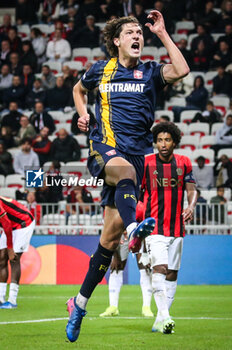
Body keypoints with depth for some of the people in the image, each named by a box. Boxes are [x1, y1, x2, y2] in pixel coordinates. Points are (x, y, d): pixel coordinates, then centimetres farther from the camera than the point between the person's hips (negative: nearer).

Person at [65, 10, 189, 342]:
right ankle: (135, 227, -68)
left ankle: (80, 302, 8)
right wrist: (83, 113, 15)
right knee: (125, 168, -40)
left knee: (111, 235, -2)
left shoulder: (150, 72, 11)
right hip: (104, 147, -1)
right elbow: (78, 89, 34)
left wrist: (163, 33, -3)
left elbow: (181, 70, -9)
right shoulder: (101, 69, 14)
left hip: (137, 150, 1)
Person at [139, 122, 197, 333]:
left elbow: (192, 190, 8)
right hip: (154, 226, -4)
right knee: (160, 268, -20)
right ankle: (165, 317, -29)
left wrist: (191, 206, -14)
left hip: (177, 227, 4)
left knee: (172, 274, 7)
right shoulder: (146, 163, -2)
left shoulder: (184, 163, 6)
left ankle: (160, 322, 16)